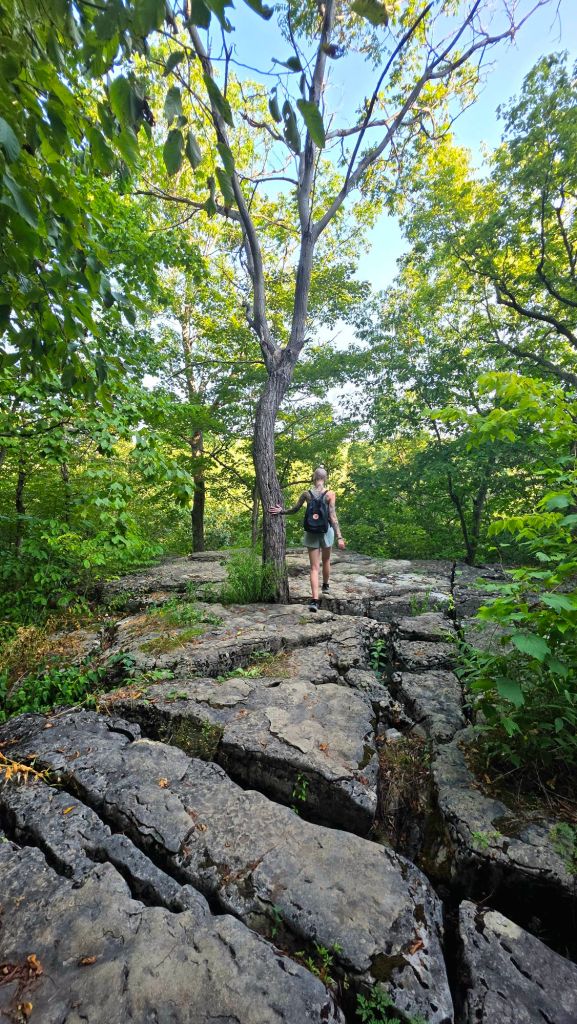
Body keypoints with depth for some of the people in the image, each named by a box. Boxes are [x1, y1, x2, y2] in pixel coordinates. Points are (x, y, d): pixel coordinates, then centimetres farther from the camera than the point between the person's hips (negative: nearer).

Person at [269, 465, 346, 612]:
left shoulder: (306, 493, -2)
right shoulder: (330, 494, -8)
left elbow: (294, 510, 7)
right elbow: (332, 517, -13)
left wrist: (281, 511, 24)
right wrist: (339, 537, -12)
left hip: (311, 532, 1)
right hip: (326, 531, -1)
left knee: (314, 567, 3)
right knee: (326, 560, 24)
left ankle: (315, 599, -8)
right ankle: (326, 585, 45)